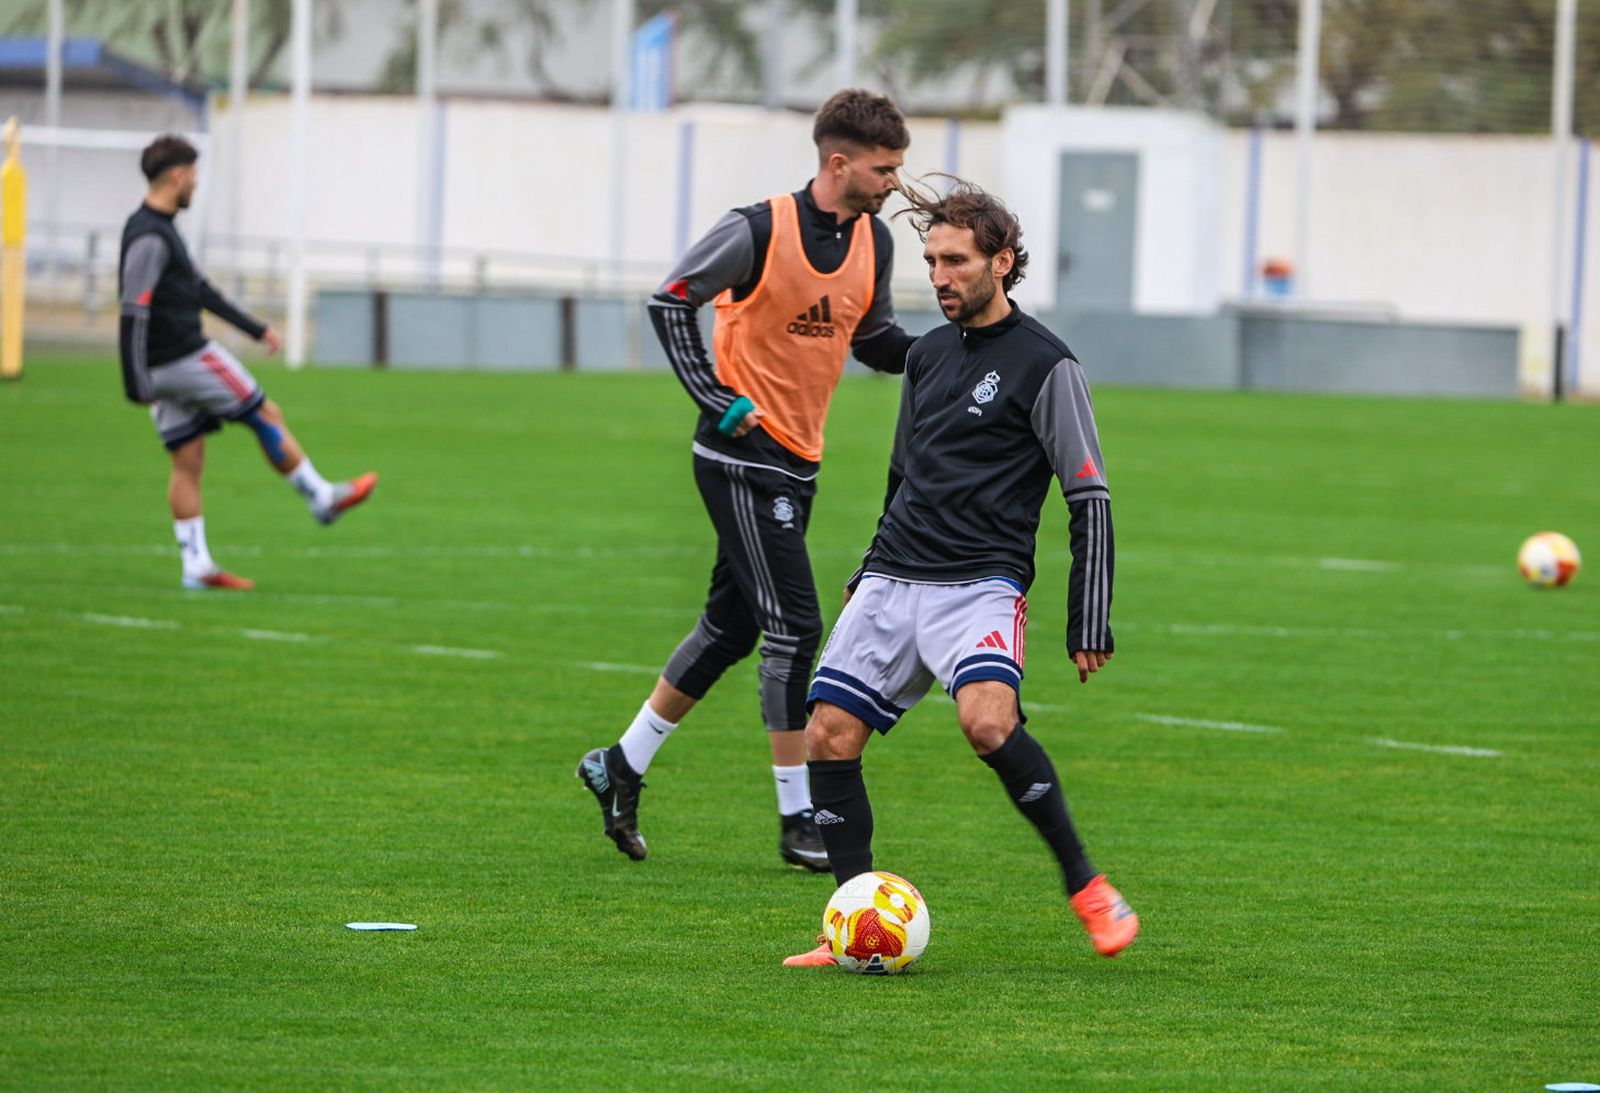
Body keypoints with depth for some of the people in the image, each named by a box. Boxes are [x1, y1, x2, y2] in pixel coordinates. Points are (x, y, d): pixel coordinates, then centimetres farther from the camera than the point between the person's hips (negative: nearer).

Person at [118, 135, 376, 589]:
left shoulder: (161, 229, 14)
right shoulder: (149, 238, -19)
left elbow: (198, 287, 23)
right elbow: (133, 313, -23)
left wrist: (254, 328, 27)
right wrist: (137, 386, -25)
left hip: (165, 370, 10)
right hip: (189, 359, -10)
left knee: (188, 463, 8)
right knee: (267, 416, 6)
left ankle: (197, 566, 7)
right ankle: (322, 498, 18)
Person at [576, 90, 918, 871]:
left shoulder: (873, 241, 5)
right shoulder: (762, 231, -16)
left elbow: (873, 337, 17)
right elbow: (671, 302, -10)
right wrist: (719, 403, -15)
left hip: (798, 463, 8)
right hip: (743, 455, -8)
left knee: (730, 627, 13)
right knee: (794, 626, -10)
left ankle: (621, 767, 26)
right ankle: (797, 819, -4)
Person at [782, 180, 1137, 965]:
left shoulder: (1044, 366, -4)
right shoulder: (927, 356, 17)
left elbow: (1090, 500, -5)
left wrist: (1088, 626, -10)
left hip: (979, 584, -7)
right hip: (893, 579, 7)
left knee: (987, 719, -31)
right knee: (829, 736, -6)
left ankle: (1085, 887, -18)